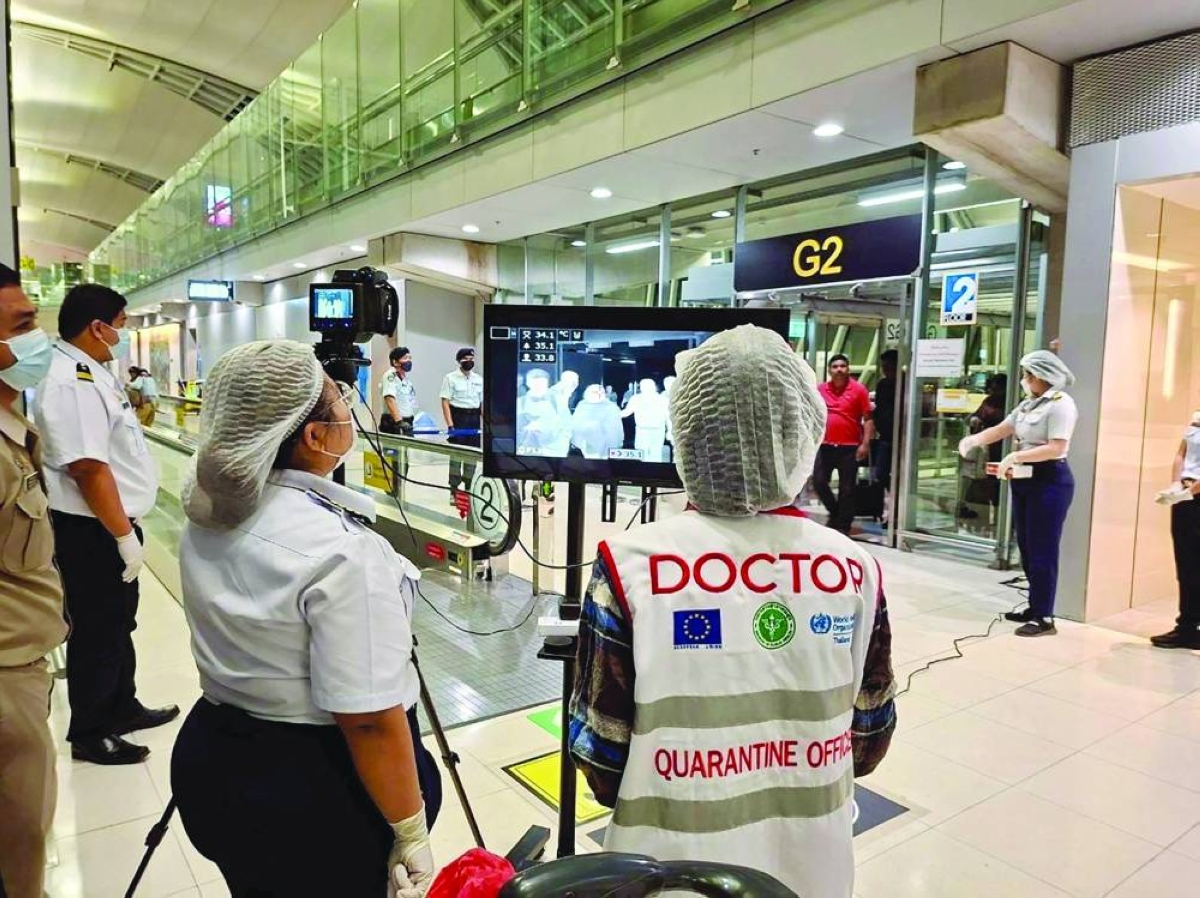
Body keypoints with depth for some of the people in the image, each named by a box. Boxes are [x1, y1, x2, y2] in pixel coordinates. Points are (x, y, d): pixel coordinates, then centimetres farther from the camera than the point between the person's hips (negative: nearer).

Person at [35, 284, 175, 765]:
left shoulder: (89, 372, 10)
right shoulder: (70, 383, -23)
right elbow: (89, 469, -27)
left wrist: (134, 409, 13)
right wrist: (123, 534, -23)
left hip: (112, 524, 10)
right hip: (93, 531, -10)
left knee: (118, 624, 22)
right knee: (98, 632, 5)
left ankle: (122, 708, 39)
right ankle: (89, 734, 23)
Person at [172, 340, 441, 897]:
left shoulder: (205, 515, -5)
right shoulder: (342, 551, -30)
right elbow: (370, 721, -28)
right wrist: (411, 835, -17)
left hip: (214, 764, 7)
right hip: (316, 791, -7)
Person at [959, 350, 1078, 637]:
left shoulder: (1061, 404, -12)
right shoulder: (1029, 404, 14)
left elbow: (1056, 448, -21)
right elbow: (1001, 430, 11)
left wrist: (1015, 456, -22)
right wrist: (973, 439, -6)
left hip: (1049, 482, -9)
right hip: (1025, 480, 9)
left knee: (1042, 551, -5)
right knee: (1027, 548, 12)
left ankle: (1044, 617, 2)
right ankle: (1035, 608, 23)